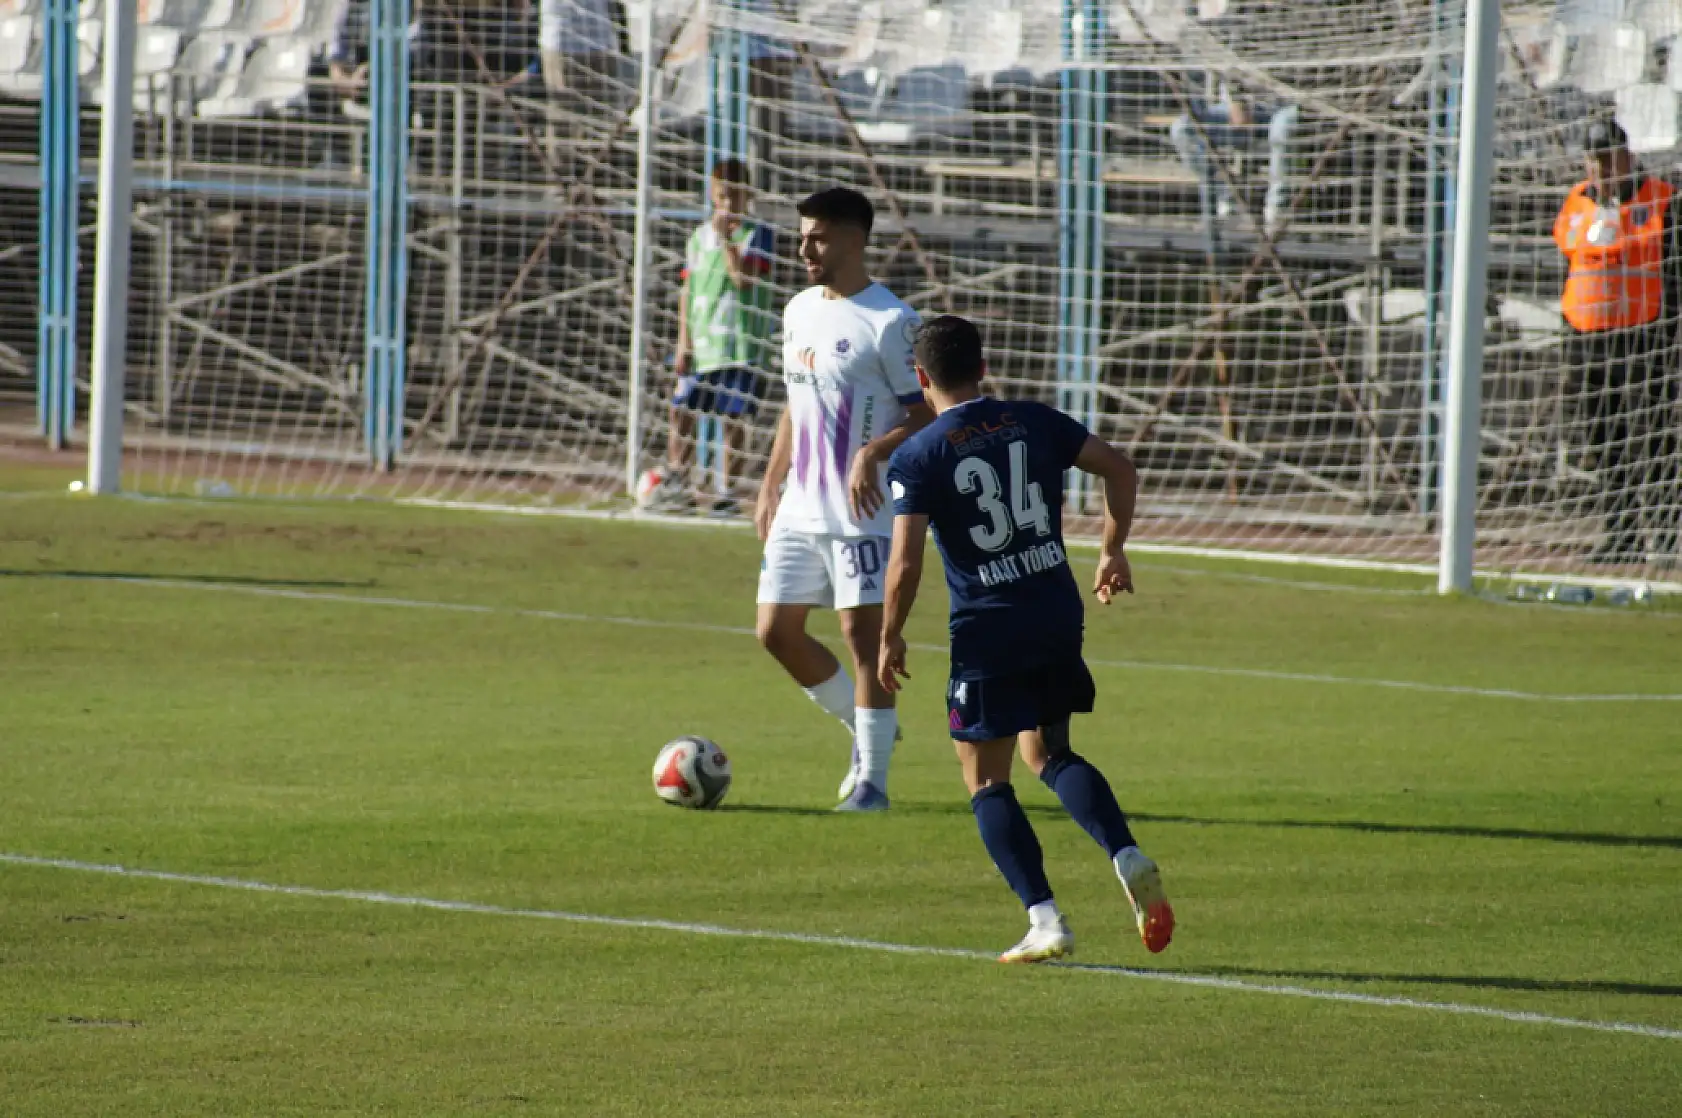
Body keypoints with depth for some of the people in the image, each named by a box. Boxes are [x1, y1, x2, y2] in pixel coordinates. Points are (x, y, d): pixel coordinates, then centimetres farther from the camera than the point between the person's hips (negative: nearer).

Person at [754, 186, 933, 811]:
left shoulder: (889, 323, -12)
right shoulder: (799, 312, 11)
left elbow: (928, 419, -12)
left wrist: (874, 453, -28)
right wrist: (770, 488, 18)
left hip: (863, 513, -8)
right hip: (799, 512, 8)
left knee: (863, 631, -7)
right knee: (777, 631, 5)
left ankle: (871, 779, -1)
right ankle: (866, 725, 25)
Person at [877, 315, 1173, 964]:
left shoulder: (918, 457, -8)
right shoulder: (1034, 423, 5)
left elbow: (905, 562, -14)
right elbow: (1118, 468, 4)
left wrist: (891, 638, 0)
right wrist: (1113, 551, 12)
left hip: (987, 631, -5)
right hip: (1058, 616, 5)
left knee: (986, 781, 7)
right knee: (1050, 755, 21)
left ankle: (1045, 921, -5)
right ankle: (1129, 858, -3)